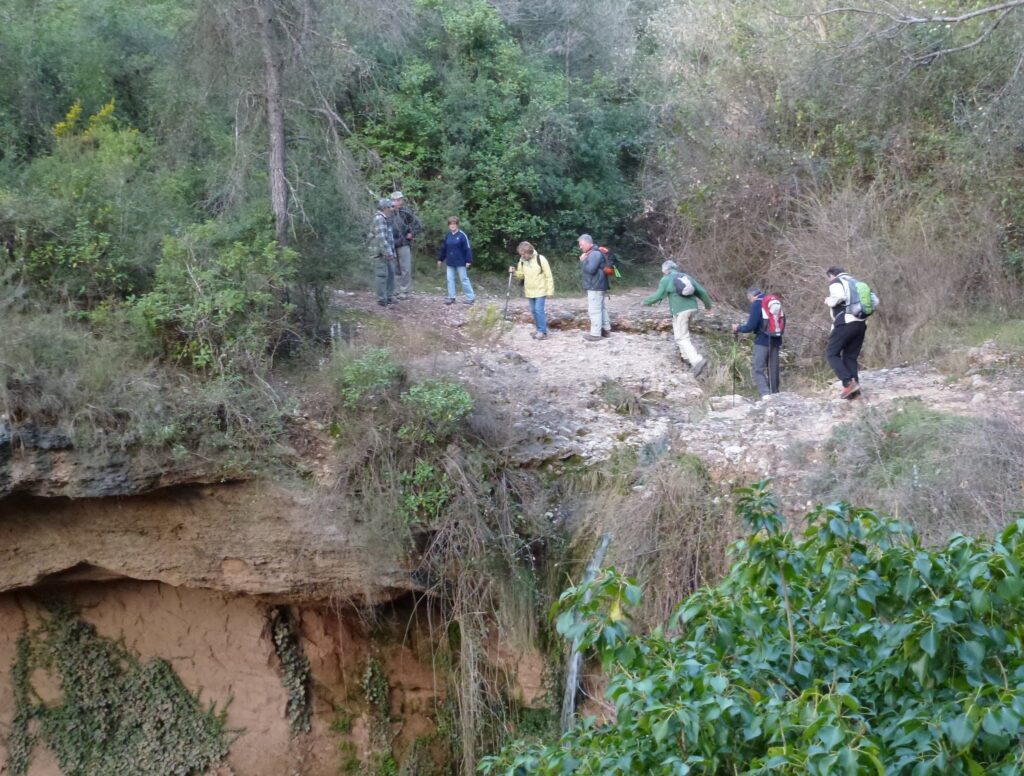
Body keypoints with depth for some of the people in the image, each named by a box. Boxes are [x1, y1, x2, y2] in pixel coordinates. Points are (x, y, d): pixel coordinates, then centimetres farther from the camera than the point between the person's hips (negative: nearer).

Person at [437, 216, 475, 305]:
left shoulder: (462, 235, -11)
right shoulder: (448, 235, 7)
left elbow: (467, 248, -12)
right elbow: (443, 248, 16)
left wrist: (468, 261, -16)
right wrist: (440, 259, 19)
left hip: (460, 262, -6)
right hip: (450, 262, 6)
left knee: (464, 279, 0)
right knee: (450, 279, 7)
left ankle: (470, 297, 8)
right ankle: (451, 298, 14)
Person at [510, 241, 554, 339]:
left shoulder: (540, 259, -15)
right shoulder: (522, 261, 1)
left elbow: (548, 276, -11)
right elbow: (521, 275, 12)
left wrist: (550, 291, -12)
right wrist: (514, 272, -10)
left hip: (540, 290, -6)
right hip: (529, 291, 6)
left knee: (539, 310, -12)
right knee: (533, 311, 10)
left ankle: (543, 332, -6)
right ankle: (539, 329, 22)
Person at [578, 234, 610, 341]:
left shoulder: (595, 254, -18)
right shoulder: (592, 253, 17)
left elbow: (590, 269, -26)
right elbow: (583, 269, 22)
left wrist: (583, 260, -13)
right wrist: (583, 260, 5)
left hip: (595, 287, -11)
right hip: (598, 286, 11)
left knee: (594, 310, -8)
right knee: (602, 309, 16)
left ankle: (595, 334, -7)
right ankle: (606, 330, 23)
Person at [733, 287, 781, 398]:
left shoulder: (757, 304, -10)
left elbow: (751, 326, -13)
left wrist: (738, 328, 3)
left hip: (762, 342, -7)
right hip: (775, 341, 7)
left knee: (758, 369, -5)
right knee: (773, 370, 11)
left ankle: (765, 394, -19)